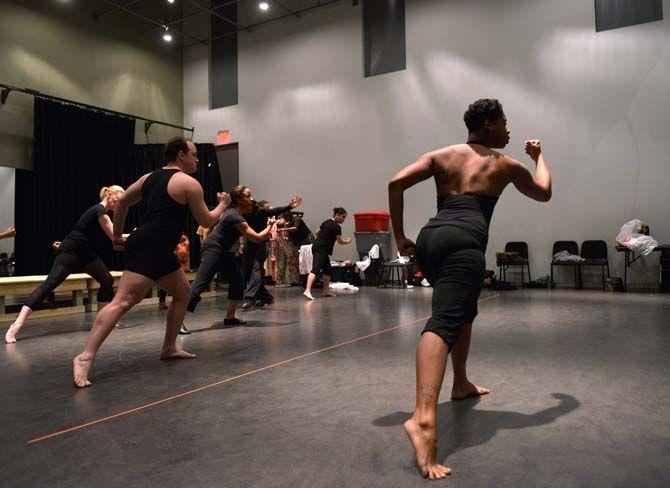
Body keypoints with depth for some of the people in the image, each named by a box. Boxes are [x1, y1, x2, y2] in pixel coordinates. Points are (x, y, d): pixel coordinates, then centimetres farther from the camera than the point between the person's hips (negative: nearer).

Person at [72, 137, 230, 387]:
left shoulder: (149, 177, 19)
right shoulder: (189, 183, -4)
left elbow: (122, 201, 20)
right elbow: (206, 221, 2)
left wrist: (118, 235, 26)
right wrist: (223, 204, 20)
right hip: (148, 248, -10)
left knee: (183, 292, 20)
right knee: (123, 301, -16)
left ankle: (169, 347, 25)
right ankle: (85, 357, -20)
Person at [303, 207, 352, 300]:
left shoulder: (326, 222, 15)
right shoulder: (336, 227, -10)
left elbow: (317, 232, 23)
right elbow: (340, 241, -6)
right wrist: (348, 241, 12)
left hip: (317, 247, 10)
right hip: (321, 250, -10)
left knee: (328, 270, 18)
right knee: (315, 270, -19)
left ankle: (326, 291, 25)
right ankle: (307, 290, -30)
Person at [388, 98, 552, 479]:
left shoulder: (441, 155, 24)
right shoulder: (505, 164, 19)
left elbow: (396, 183, 9)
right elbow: (544, 193, 36)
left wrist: (400, 237, 12)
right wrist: (539, 155, 51)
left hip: (430, 238, 6)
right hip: (463, 240, -5)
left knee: (464, 309, 28)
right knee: (444, 322, -22)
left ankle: (461, 384, 39)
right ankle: (423, 418, -41)